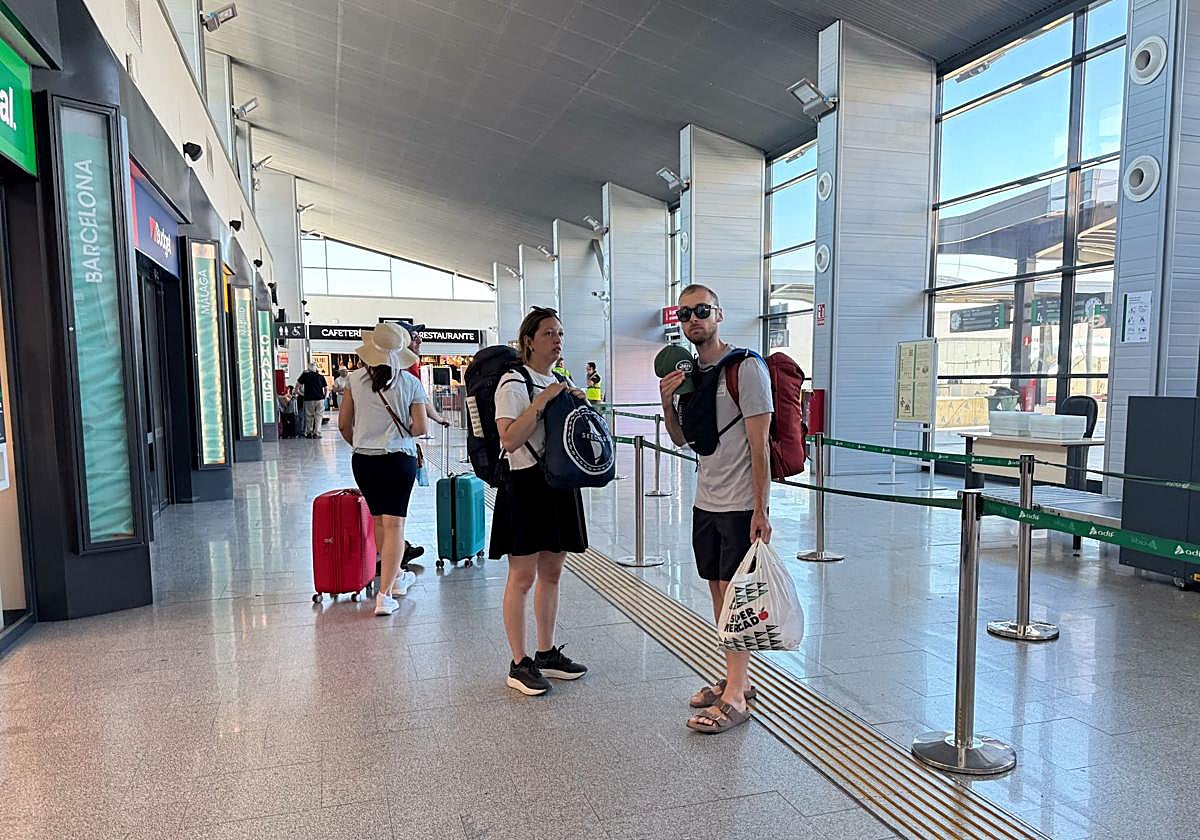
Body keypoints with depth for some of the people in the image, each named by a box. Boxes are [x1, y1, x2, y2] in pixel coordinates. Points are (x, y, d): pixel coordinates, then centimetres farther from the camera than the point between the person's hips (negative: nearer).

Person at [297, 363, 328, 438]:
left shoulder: (305, 375, 0)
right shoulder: (321, 377, 4)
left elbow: (298, 383, 6)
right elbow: (325, 388, 6)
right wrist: (324, 396, 17)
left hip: (309, 399, 0)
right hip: (320, 399, 0)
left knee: (309, 417, 12)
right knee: (318, 417, 4)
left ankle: (309, 433, 17)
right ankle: (317, 433, 0)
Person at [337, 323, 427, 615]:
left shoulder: (356, 379, -1)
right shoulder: (410, 382, -5)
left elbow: (344, 425, 4)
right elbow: (420, 428, -7)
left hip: (363, 460, 3)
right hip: (399, 459, -2)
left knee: (379, 520, 18)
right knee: (394, 524, -1)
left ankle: (396, 576, 35)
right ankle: (385, 595, -7)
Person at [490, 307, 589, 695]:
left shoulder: (558, 382, 14)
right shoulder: (514, 383, -11)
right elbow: (509, 440, -23)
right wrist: (542, 400, -23)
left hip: (559, 485, 8)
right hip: (526, 486, -8)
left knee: (551, 573, 14)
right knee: (523, 576, -1)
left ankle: (547, 653, 26)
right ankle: (519, 664, 10)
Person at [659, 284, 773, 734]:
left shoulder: (746, 367, -12)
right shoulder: (689, 372, 11)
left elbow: (759, 443, -15)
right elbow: (681, 438, 16)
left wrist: (761, 508, -17)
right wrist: (667, 401, -3)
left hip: (740, 505, -8)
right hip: (705, 502, 8)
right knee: (719, 591, 14)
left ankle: (734, 697, 6)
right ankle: (736, 678, 28)